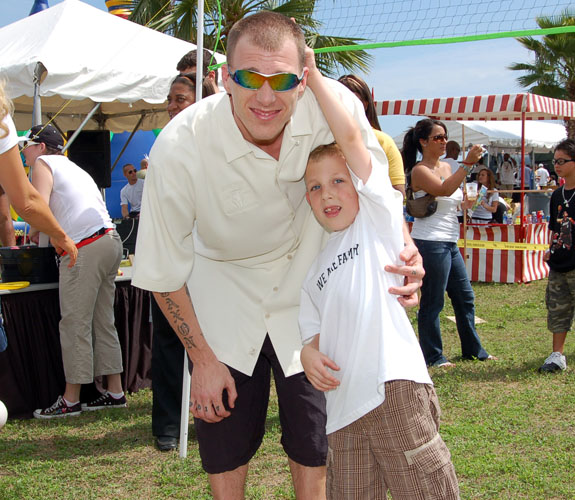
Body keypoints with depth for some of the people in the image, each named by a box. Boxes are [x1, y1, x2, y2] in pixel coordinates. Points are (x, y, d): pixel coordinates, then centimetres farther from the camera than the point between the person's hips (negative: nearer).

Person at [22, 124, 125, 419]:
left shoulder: (42, 163, 3)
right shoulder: (72, 167, 29)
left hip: (85, 248, -9)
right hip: (110, 240, 9)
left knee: (75, 325, -3)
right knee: (103, 322, 13)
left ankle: (70, 401, 2)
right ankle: (115, 392, 18)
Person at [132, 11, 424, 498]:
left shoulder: (335, 106, -24)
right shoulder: (178, 149, -28)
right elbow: (163, 271, -13)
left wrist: (404, 247, -24)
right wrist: (203, 359, -7)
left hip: (308, 295, 2)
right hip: (225, 300, -1)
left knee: (313, 448, 7)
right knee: (225, 449, 8)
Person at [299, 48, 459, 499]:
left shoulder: (377, 218, 5)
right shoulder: (312, 267, 19)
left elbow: (351, 137, -4)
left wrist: (312, 75, -2)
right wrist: (309, 352, -4)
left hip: (394, 382, -5)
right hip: (342, 395, 5)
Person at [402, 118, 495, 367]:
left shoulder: (446, 167, 14)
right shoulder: (420, 171, -11)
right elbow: (443, 190, -28)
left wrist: (467, 201, 5)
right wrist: (468, 162, -29)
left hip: (450, 243, 9)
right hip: (430, 242, -9)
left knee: (465, 297, 15)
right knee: (432, 302, -1)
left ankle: (473, 349, 27)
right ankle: (432, 356, 10)